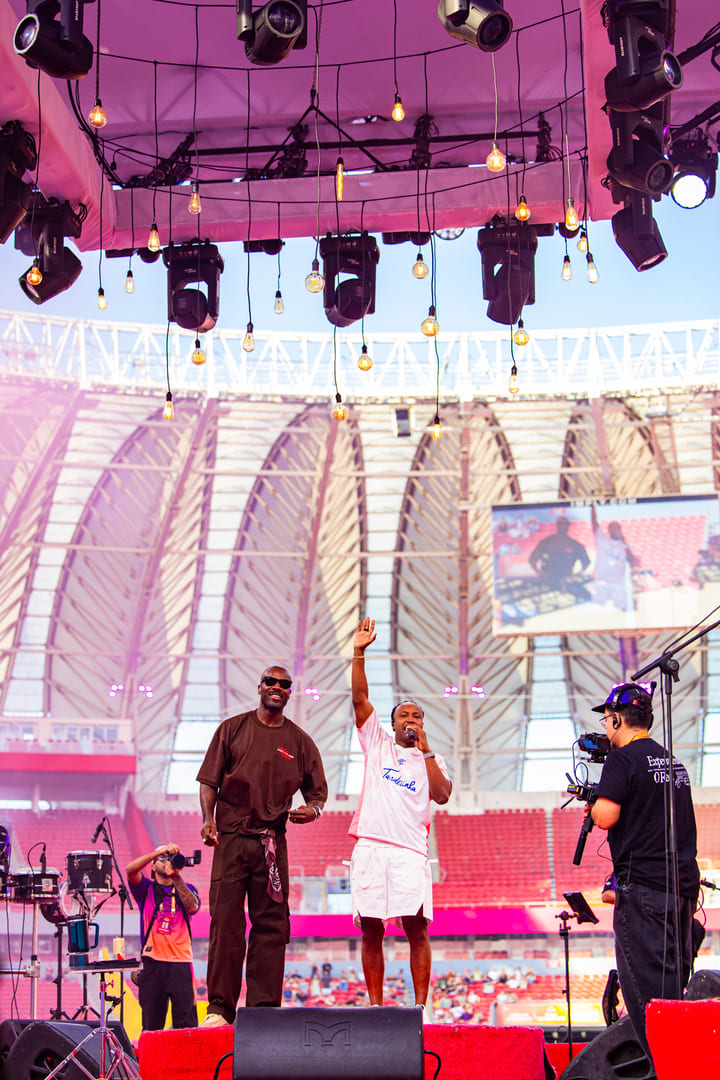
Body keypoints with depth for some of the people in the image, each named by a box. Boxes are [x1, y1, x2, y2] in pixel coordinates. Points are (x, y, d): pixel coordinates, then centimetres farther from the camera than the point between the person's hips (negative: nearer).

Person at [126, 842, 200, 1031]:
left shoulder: (186, 889, 16)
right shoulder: (147, 889, 13)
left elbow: (193, 906, -7)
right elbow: (130, 869, -7)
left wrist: (176, 876, -16)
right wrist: (160, 851, -17)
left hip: (181, 961, 0)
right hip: (153, 961, 0)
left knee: (186, 1025, -6)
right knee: (151, 1026, 2)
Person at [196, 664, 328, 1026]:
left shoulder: (300, 741, 13)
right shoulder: (233, 728, 10)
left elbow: (318, 792, 16)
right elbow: (209, 780, 8)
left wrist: (312, 810, -6)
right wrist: (208, 817, -8)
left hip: (273, 842, 2)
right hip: (230, 837, -2)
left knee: (271, 925, 0)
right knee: (226, 921, -6)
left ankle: (264, 1007, 5)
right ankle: (220, 1006, 0)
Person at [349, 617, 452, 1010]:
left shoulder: (431, 760, 17)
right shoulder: (377, 744, 18)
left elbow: (442, 795, -1)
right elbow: (360, 699, 8)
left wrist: (426, 751, -2)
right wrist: (358, 654, -2)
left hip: (410, 850, -1)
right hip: (370, 845, 1)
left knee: (416, 926, -8)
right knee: (371, 931, 1)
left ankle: (421, 1006, -3)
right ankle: (376, 1006, 8)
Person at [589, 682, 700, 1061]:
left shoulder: (623, 759, -9)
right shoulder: (671, 760, 18)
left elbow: (606, 816, -17)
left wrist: (594, 804, 4)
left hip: (644, 886, -8)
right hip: (684, 882, 8)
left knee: (647, 986, -6)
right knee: (675, 982, 12)